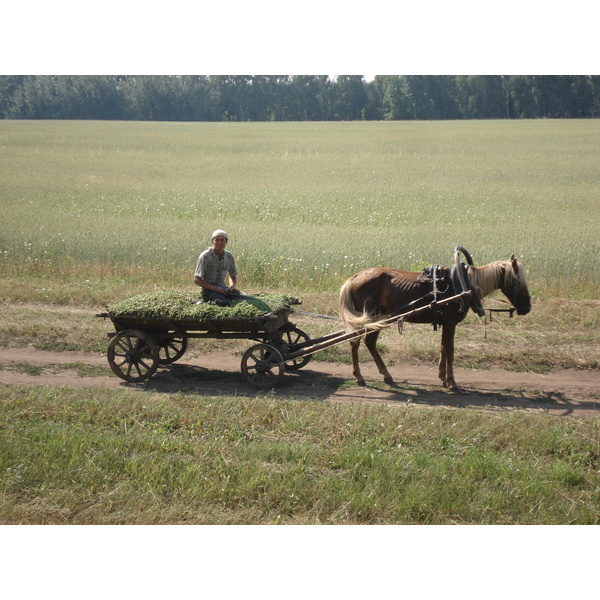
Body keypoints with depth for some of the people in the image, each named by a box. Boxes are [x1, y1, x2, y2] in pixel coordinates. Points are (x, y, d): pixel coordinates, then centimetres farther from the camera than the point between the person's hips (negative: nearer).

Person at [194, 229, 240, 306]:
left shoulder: (229, 256, 5)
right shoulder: (205, 256, -12)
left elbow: (233, 276, 21)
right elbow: (196, 280, -13)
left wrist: (232, 286, -2)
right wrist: (215, 288, -20)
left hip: (223, 288, 5)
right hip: (209, 289, -5)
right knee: (225, 303, -32)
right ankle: (211, 302, -4)